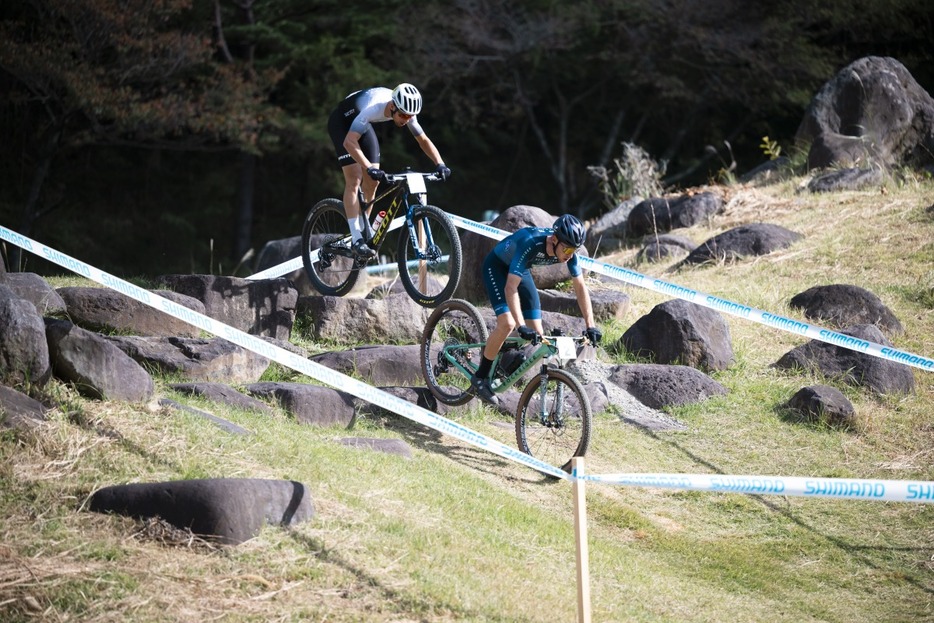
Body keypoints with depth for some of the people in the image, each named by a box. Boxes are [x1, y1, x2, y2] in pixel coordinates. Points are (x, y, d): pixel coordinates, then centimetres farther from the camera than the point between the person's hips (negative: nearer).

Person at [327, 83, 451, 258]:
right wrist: (370, 168, -56)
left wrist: (440, 164, -27)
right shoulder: (373, 108, -41)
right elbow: (349, 142, -47)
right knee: (354, 179, -18)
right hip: (341, 122, -7)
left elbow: (424, 140, -11)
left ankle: (364, 230, 17)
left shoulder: (406, 112, -22)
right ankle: (356, 240, -20)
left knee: (372, 182, -1)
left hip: (360, 124, 7)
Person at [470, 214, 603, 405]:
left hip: (521, 270, 6)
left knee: (537, 334, -6)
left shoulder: (568, 251, -23)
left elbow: (580, 287, -13)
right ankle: (480, 378, -11)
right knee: (507, 323, -24)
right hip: (497, 267, -6)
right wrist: (522, 327, -52)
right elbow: (511, 288, -44)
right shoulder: (530, 244, -41)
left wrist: (591, 326, -22)